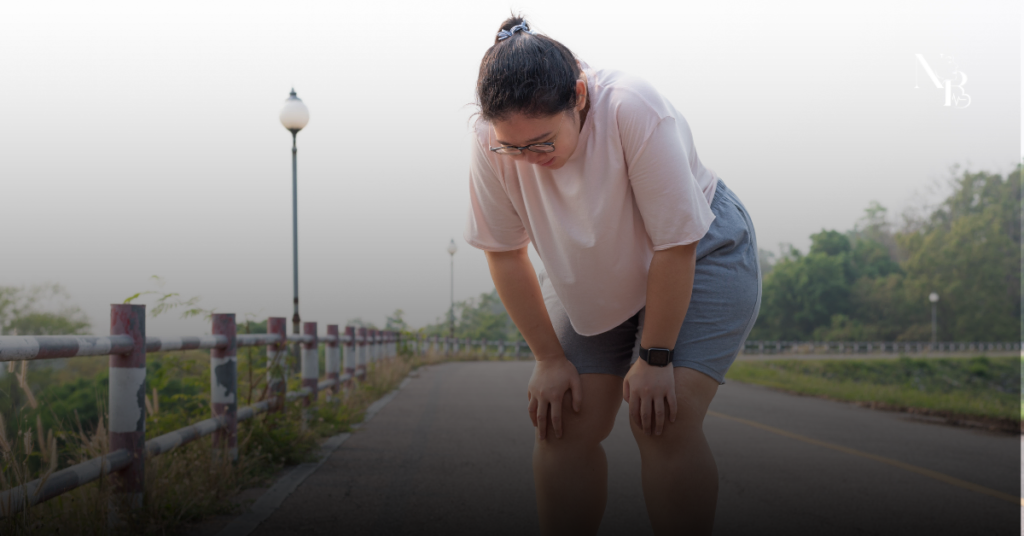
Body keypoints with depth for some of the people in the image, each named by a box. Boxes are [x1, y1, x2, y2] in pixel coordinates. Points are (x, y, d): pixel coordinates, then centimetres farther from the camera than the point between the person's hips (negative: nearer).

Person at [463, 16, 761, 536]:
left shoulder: (633, 109, -35)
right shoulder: (493, 142, -23)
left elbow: (676, 244, -27)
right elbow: (504, 254, -10)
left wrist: (655, 358, -19)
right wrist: (549, 358, -7)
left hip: (699, 255, -4)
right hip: (595, 278, 4)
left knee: (662, 424, -19)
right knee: (561, 427, -7)